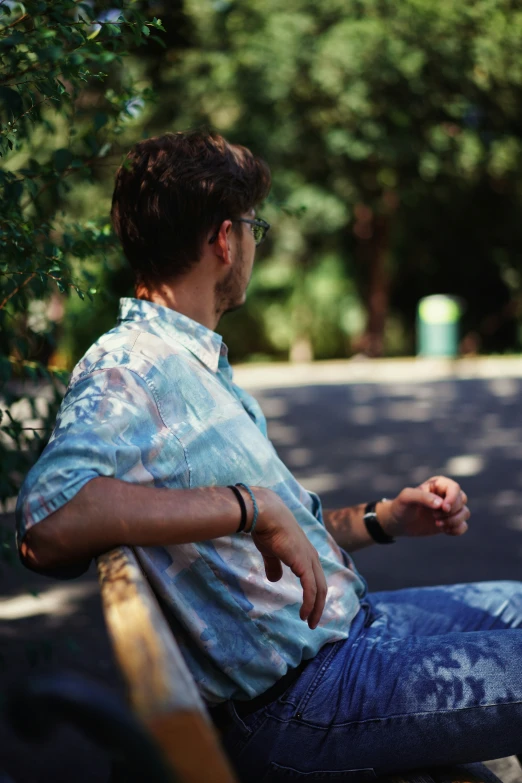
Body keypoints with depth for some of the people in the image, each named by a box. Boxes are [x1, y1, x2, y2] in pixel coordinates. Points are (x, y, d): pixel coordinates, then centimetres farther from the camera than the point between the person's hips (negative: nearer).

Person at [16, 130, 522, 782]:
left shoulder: (199, 364, 15)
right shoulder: (126, 368, -18)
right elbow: (47, 521, -38)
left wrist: (385, 518, 11)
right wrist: (253, 506, -33)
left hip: (349, 624, 10)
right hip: (298, 703, -10)